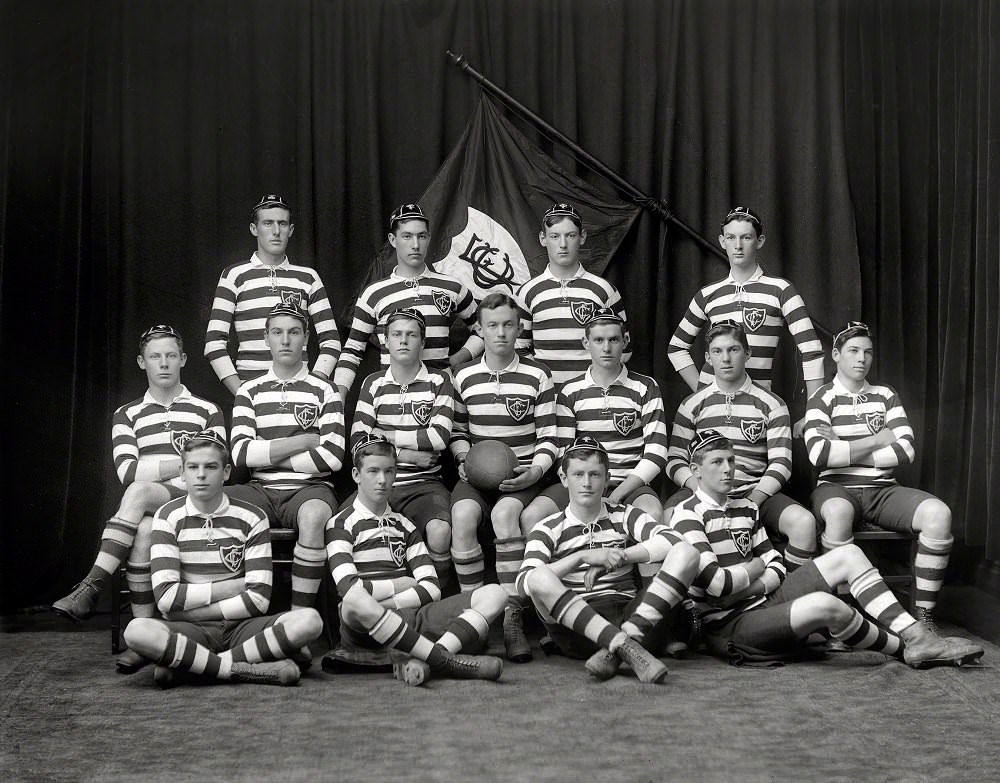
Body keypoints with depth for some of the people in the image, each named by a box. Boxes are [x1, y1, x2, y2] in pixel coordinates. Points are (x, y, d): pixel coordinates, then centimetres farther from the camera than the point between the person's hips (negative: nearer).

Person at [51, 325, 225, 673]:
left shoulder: (207, 411, 14)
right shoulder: (127, 415, 18)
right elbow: (128, 471, 0)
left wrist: (155, 470, -9)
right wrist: (184, 462, -6)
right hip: (145, 511, 2)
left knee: (138, 492, -34)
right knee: (143, 532, -35)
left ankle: (91, 588, -34)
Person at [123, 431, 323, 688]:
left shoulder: (251, 518, 2)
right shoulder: (169, 517, 1)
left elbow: (258, 599, -6)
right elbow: (166, 597, -9)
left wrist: (192, 609, -9)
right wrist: (232, 586, -8)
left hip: (240, 627, 2)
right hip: (189, 632, -2)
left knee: (309, 620, -27)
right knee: (137, 630, -34)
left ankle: (184, 667, -23)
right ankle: (244, 669, -28)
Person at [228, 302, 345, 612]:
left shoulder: (323, 392, 8)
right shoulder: (249, 392, 14)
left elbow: (332, 457, -6)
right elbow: (241, 453, -2)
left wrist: (267, 456, -2)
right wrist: (305, 440, -5)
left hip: (309, 489, -2)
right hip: (261, 489, 2)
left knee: (314, 516, -38)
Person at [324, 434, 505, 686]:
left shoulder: (404, 526, 23)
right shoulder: (341, 524, 8)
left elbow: (432, 588, 9)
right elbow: (349, 588, -10)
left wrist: (387, 603, -7)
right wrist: (406, 584, -1)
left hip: (410, 617, 5)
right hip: (367, 628, -5)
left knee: (494, 594, -14)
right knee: (354, 602, -42)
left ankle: (420, 661, -38)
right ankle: (444, 660, -39)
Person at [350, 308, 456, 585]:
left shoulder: (438, 382, 6)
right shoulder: (373, 383, 11)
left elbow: (439, 436, -7)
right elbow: (358, 440, 0)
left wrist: (385, 435, -3)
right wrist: (408, 454, -8)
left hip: (425, 483, -1)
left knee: (440, 531, -32)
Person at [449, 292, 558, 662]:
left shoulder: (537, 375, 3)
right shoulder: (464, 376, 10)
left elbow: (547, 437, 3)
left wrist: (535, 471, -14)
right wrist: (464, 457, -2)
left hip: (523, 475, -2)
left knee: (505, 513, -35)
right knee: (463, 514, -32)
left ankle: (513, 619, -30)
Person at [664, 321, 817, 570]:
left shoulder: (772, 405, 10)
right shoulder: (692, 405, 13)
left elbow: (781, 464, 2)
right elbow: (675, 460, 8)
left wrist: (753, 499, -14)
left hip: (756, 492, 1)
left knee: (804, 522, -27)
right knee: (669, 519, -34)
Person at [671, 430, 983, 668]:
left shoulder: (746, 508, 16)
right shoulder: (688, 515, -11)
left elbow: (776, 567, 12)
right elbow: (715, 582, -21)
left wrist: (754, 587, -10)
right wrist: (754, 568, -3)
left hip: (761, 603, 9)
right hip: (727, 627, -9)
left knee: (848, 555, -1)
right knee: (825, 605, -33)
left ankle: (917, 637, -11)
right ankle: (904, 649, -8)